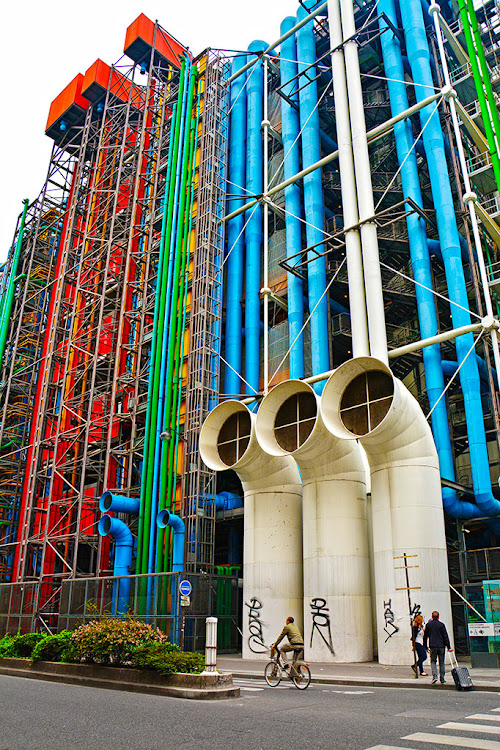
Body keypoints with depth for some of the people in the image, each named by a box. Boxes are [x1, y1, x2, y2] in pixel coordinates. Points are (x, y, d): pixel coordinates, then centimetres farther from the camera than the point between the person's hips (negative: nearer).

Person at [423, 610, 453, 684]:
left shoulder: (428, 625, 5)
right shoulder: (441, 625, -1)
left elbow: (425, 636, 9)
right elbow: (445, 636, -4)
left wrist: (425, 647, 17)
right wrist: (448, 647, -1)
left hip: (432, 646, 0)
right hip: (441, 646, 0)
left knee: (433, 661, 8)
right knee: (441, 662, 12)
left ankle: (435, 676, -9)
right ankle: (442, 678, 13)